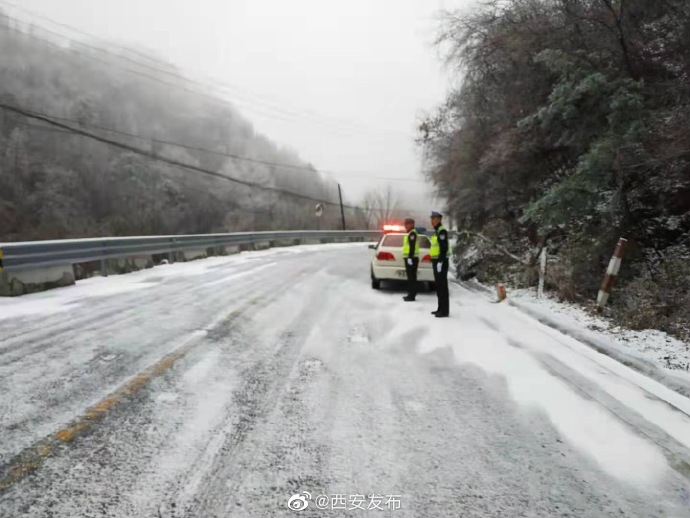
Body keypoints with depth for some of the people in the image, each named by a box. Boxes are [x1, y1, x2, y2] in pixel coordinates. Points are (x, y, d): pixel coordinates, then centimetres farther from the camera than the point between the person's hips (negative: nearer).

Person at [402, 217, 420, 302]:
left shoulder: (412, 233, -12)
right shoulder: (411, 233, 21)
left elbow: (412, 246, -21)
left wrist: (410, 257, -25)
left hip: (411, 258, -11)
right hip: (410, 258, 11)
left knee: (411, 277, -9)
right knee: (411, 277, 13)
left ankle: (411, 296, -8)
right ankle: (411, 294, 18)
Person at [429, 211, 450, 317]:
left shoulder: (442, 231, -13)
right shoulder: (437, 231, 18)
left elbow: (444, 247, -20)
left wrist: (440, 261, -24)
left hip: (441, 261, -10)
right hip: (436, 261, 10)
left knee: (442, 286, -8)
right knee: (438, 286, 13)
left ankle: (445, 310, -5)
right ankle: (441, 308, 19)